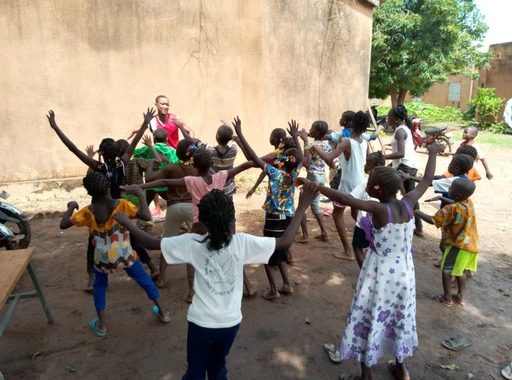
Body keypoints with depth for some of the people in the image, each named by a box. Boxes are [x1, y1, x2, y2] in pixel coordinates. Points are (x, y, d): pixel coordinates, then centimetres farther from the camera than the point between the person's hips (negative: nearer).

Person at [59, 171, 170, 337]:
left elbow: (63, 225, -5)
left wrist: (71, 208, 11)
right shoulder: (122, 204, -14)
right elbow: (147, 217, -22)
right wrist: (141, 195, -13)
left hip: (102, 259, 1)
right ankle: (162, 312, 30)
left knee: (99, 286, 26)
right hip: (125, 256, 0)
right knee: (144, 280, 18)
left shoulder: (88, 211, -9)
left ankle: (101, 325, 27)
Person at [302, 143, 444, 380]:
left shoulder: (379, 210, -26)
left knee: (369, 322, 12)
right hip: (403, 274, 6)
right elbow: (427, 180, 6)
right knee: (399, 318, 24)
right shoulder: (407, 204, -10)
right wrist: (433, 153, 20)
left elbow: (343, 199, -37)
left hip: (380, 276, -6)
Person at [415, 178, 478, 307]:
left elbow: (433, 220, -24)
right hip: (470, 243, 8)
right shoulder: (469, 202, -3)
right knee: (462, 270, 20)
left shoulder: (451, 209, -26)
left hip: (458, 245, -8)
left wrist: (417, 212, -15)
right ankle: (460, 297, 29)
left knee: (446, 270, 8)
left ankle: (447, 298, 15)